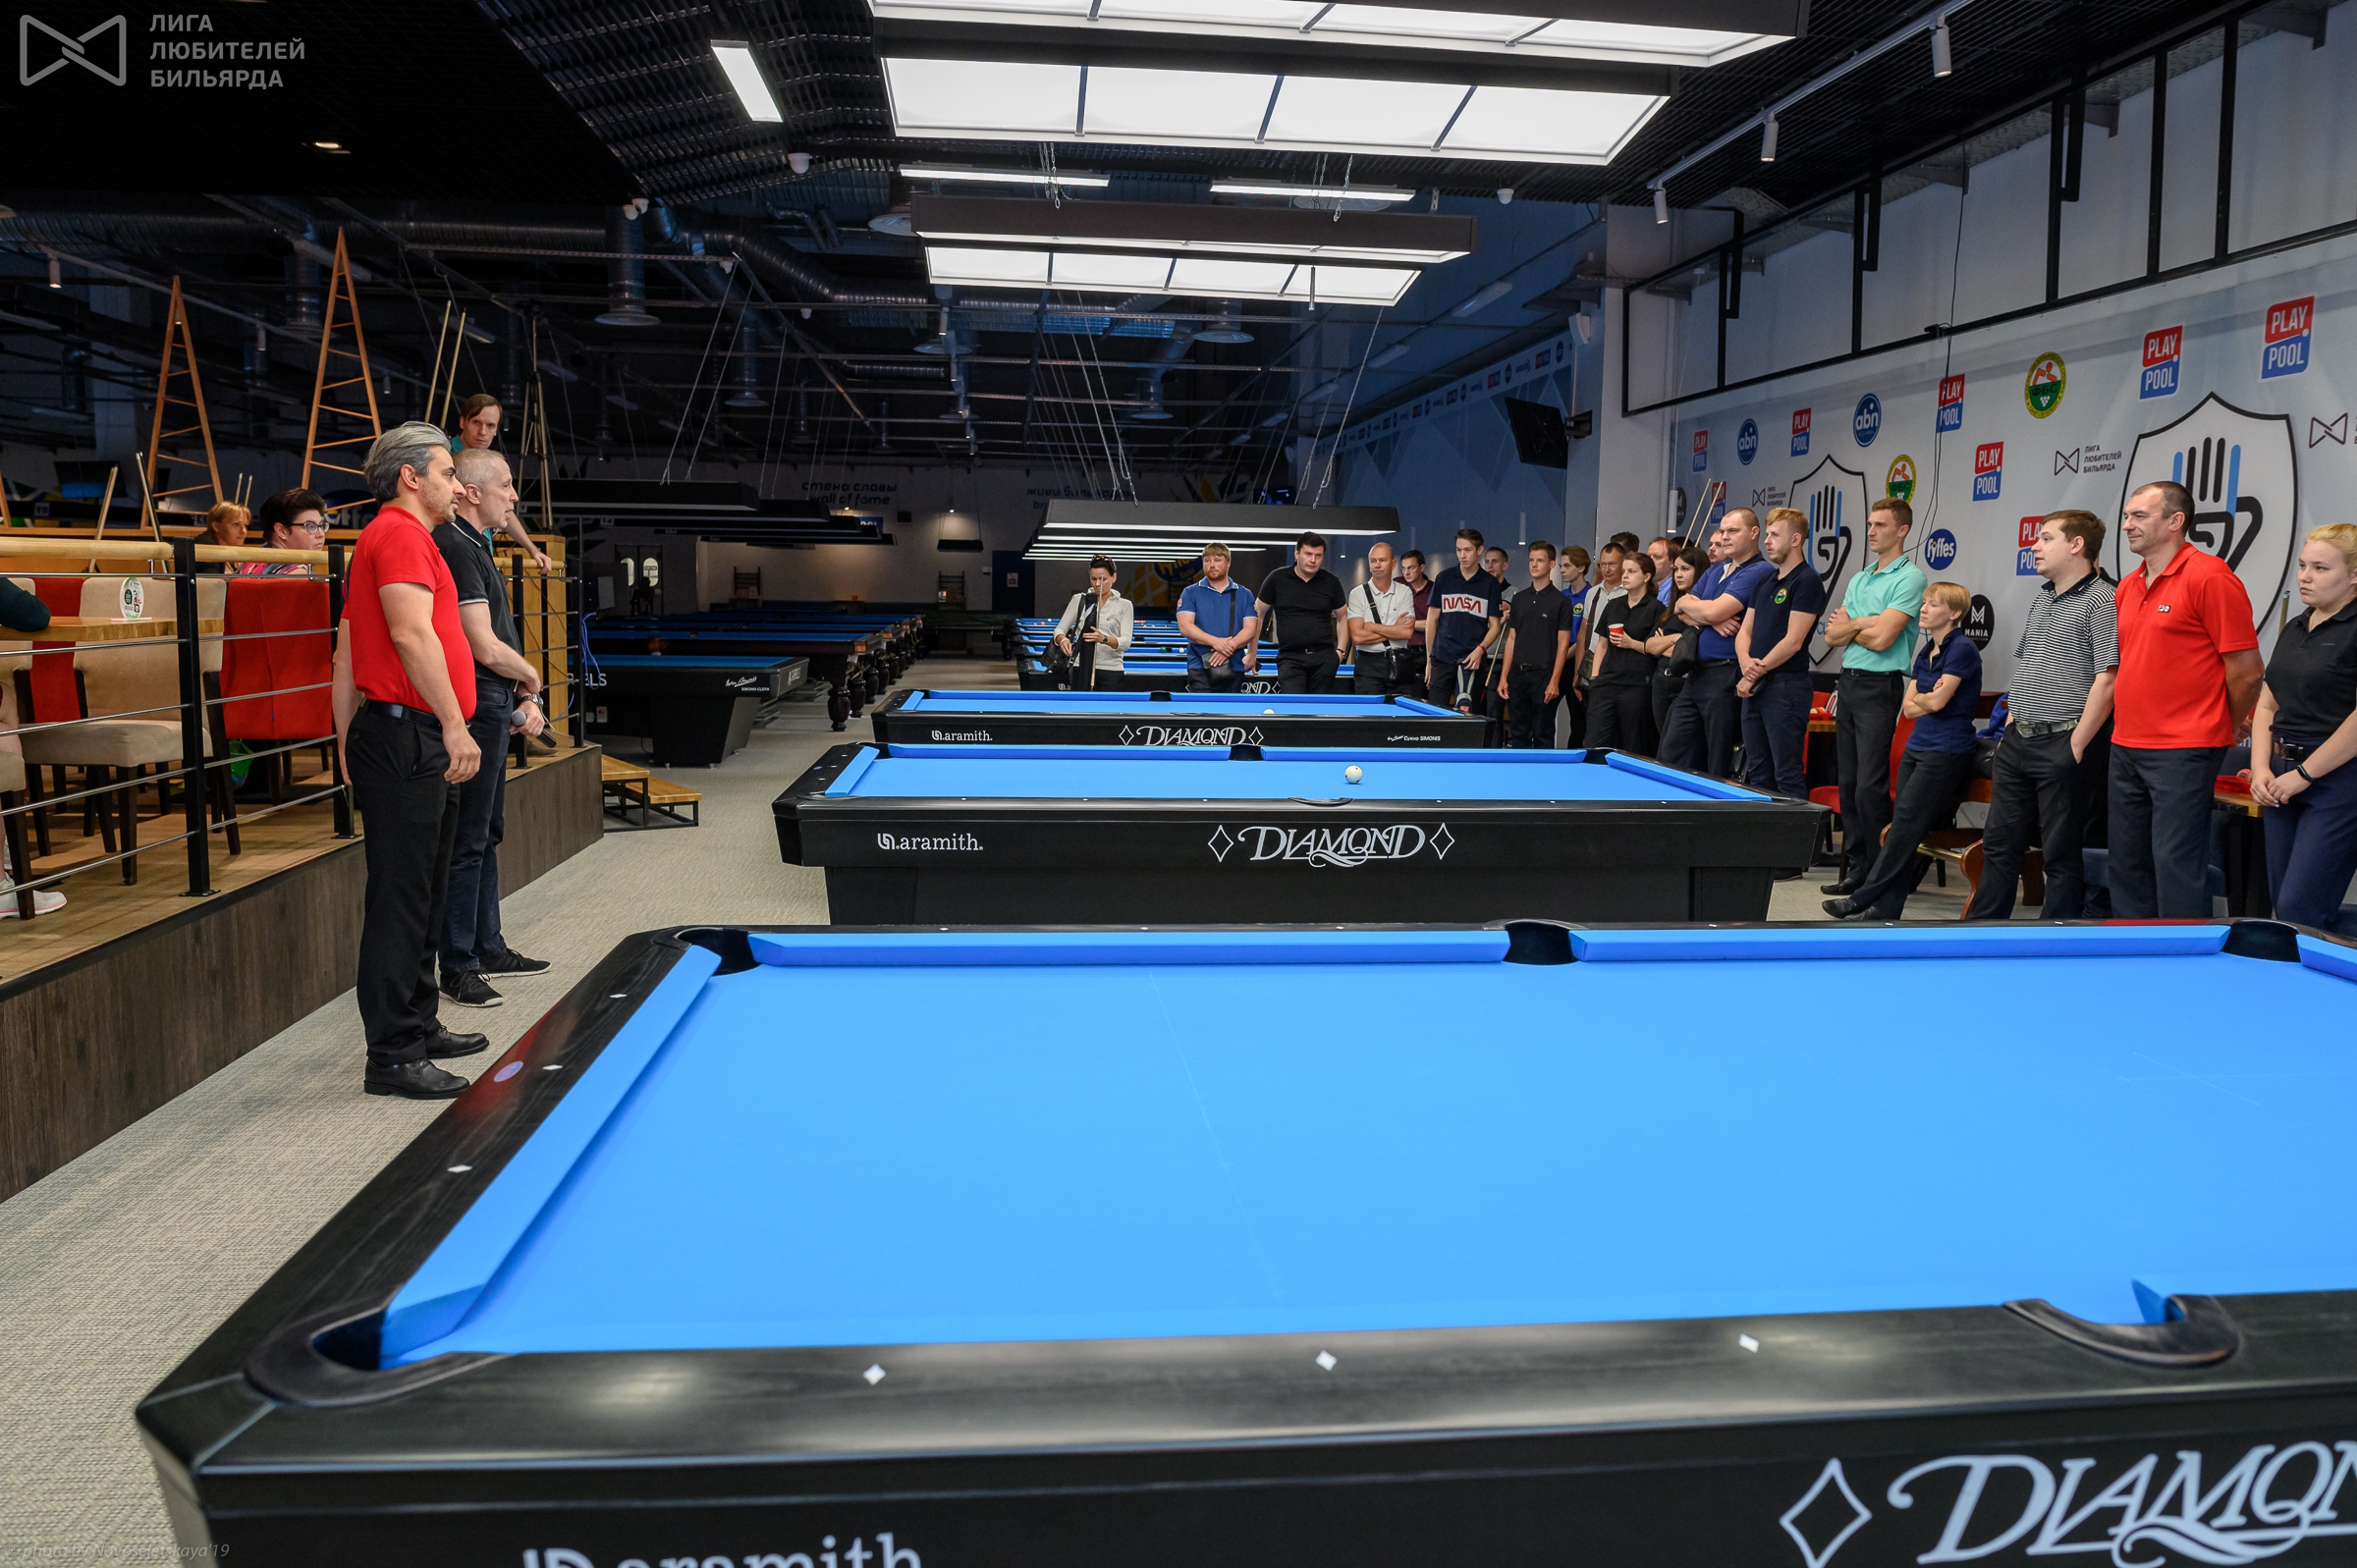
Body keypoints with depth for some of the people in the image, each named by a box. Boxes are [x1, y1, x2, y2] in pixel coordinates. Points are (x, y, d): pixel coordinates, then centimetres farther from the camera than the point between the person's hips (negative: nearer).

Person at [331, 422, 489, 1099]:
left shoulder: (379, 538, 22)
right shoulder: (402, 534, -11)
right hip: (407, 737, -11)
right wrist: (454, 725, -25)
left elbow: (346, 650, 22)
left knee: (423, 896, 17)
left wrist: (348, 740, 22)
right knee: (401, 898, -7)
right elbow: (413, 635, -23)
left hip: (401, 740, 11)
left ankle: (418, 1026, 28)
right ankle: (393, 1058, -1)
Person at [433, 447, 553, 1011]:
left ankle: (489, 948, 29)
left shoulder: (473, 546, 16)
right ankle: (458, 969, 3)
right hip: (476, 711, -11)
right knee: (469, 842, -4)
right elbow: (486, 649, -20)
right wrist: (531, 678, -2)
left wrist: (522, 701, 8)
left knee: (487, 834, 17)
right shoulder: (455, 548, -16)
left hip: (493, 707, 11)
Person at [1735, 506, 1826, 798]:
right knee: (1757, 773, 12)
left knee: (1788, 774, -7)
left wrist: (1757, 671, -10)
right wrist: (1745, 662, -7)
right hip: (1754, 687, 9)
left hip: (1786, 687, -9)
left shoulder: (1807, 581, -9)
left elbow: (1793, 641, -15)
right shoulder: (1765, 582, 17)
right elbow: (1744, 631, 14)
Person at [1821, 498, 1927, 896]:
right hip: (1848, 683, 8)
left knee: (1870, 786, -9)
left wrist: (1851, 625, 0)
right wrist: (1863, 623, -7)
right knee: (1848, 783, 8)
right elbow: (1832, 636, 10)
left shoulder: (1909, 578, -8)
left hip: (1880, 687, -8)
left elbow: (1881, 638, -17)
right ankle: (1855, 867, 15)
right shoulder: (1859, 579, 17)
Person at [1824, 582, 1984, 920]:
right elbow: (1908, 708, 11)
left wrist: (1919, 698, 2)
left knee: (1906, 825, -8)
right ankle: (1887, 907, 5)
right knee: (1903, 827, 5)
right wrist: (1929, 699, -6)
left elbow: (1937, 702, -18)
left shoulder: (1962, 649, -11)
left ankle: (1864, 898, -5)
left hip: (1946, 750, -9)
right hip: (1917, 746, 9)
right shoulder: (1925, 652, 15)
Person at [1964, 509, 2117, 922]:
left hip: (2062, 745, -8)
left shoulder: (2101, 601, -11)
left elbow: (2106, 678, -17)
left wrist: (2077, 745, -18)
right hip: (2017, 741, 8)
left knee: (2062, 853, 2)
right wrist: (2010, 722, 16)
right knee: (1999, 842, 13)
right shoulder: (2040, 599, 16)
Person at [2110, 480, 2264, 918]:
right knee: (2128, 862, 13)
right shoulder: (2126, 588, 13)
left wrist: (2225, 729, 2)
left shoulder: (2210, 578, -11)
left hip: (2183, 752, -8)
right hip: (2125, 746, 8)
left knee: (2176, 862, -7)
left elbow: (2247, 671, -10)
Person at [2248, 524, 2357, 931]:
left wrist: (2304, 774, -14)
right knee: (2282, 903, 10)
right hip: (2282, 783, 8)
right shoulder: (2294, 629, 14)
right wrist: (2261, 768, 3)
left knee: (2300, 911, -10)